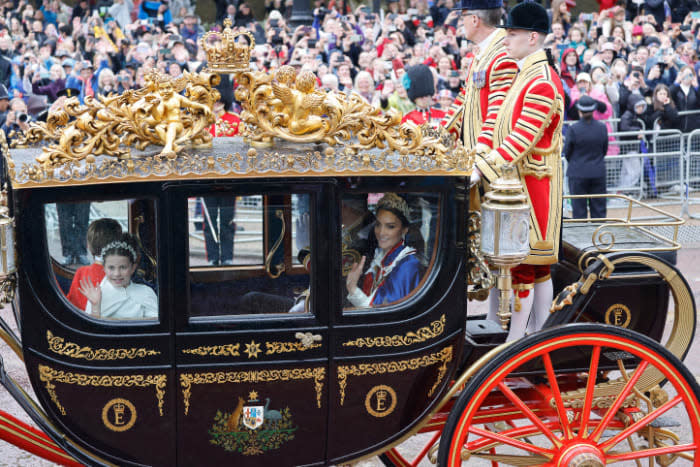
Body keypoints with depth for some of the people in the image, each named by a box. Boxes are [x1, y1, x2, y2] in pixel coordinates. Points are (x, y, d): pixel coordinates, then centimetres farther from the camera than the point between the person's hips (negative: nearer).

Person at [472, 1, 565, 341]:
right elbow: (510, 131, 16)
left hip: (530, 183, -10)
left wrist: (481, 171, -28)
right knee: (537, 266, 14)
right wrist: (482, 162, 7)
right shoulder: (527, 75, 14)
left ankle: (513, 344, 0)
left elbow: (521, 139, -25)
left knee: (521, 265, -5)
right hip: (521, 180, 10)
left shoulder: (542, 84, -18)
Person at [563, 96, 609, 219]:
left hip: (578, 173, -3)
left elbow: (567, 152, -4)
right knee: (598, 206, 11)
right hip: (598, 173, 3)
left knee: (579, 209, 4)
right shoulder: (602, 127, -4)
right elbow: (605, 150, 7)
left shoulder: (573, 129, -14)